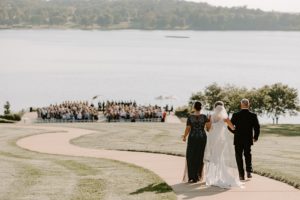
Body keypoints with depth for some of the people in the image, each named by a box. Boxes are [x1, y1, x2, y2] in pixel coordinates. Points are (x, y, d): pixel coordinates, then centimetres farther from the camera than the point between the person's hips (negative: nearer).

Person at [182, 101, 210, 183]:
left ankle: (191, 177, 1)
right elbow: (208, 128, -8)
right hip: (202, 138, 1)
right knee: (199, 157, 12)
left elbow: (188, 129, -5)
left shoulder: (190, 117, -6)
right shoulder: (204, 117, -4)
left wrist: (184, 136, 12)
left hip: (192, 138, -1)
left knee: (191, 157, 7)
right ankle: (197, 176, 13)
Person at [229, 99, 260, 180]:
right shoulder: (253, 115, -8)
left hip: (238, 140, -1)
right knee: (248, 154, 21)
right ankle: (249, 171, 8)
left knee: (239, 156, 9)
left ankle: (241, 175, 6)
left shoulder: (235, 115, -10)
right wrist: (255, 137, 9)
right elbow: (257, 128, -7)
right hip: (248, 139, 1)